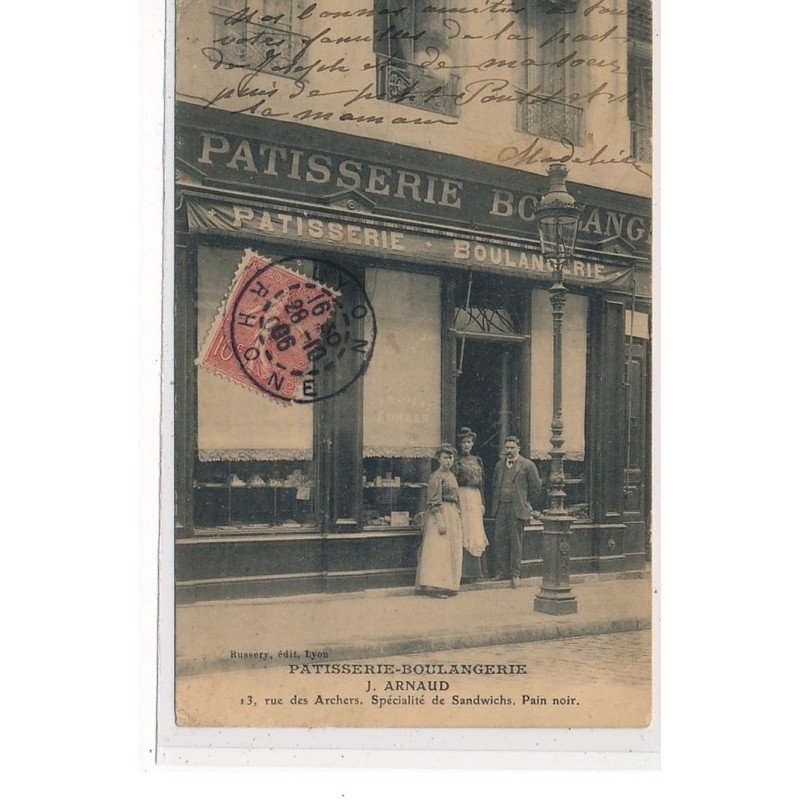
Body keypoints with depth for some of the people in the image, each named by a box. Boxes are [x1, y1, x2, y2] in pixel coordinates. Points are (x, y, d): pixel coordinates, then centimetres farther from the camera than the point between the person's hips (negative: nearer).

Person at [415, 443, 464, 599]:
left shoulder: (451, 475, 15)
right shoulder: (437, 477, -12)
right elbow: (435, 502, -17)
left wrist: (458, 515, 20)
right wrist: (440, 521, -22)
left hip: (452, 515, 9)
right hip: (439, 515, -9)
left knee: (451, 550, 10)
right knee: (438, 550, -9)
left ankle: (446, 585, 16)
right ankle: (434, 587, -7)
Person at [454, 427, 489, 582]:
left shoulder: (477, 460, 16)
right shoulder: (456, 460, -2)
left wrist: (482, 502, 14)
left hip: (475, 498, 6)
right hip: (461, 497, -6)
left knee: (475, 533, 5)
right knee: (464, 532, -8)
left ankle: (474, 571, 11)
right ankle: (464, 571, -6)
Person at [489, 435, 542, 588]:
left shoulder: (527, 465, -2)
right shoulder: (499, 465, 12)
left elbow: (536, 486, 3)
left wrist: (528, 504, 4)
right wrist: (495, 503, 14)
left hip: (517, 509, -4)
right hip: (500, 508, 4)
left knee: (515, 541, 0)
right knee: (500, 540, 3)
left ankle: (515, 574, 6)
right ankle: (501, 572, 10)